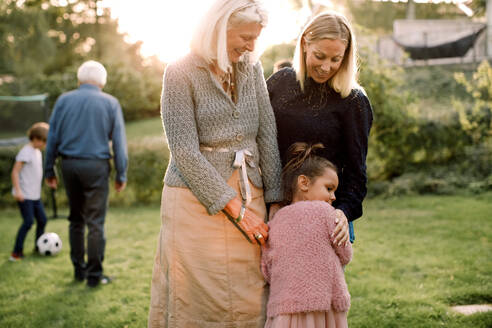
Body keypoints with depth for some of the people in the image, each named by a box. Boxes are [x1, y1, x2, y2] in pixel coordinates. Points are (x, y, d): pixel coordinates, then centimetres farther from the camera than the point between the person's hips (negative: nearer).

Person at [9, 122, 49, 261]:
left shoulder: (38, 152, 13)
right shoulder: (26, 152, -14)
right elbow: (15, 171, -19)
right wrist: (17, 190, -26)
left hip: (35, 195, 9)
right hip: (24, 195, -9)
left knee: (42, 220, 9)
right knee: (28, 221, -14)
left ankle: (38, 246, 26)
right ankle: (16, 252, -8)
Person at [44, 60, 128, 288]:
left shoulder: (63, 100, 8)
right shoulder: (110, 103, 2)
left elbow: (52, 138, 7)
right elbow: (119, 142, 1)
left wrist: (49, 170, 13)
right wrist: (121, 175, 5)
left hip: (69, 165, 3)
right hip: (96, 166, -3)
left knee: (76, 219, 15)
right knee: (95, 222, 1)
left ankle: (79, 270, 21)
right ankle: (94, 275, 4)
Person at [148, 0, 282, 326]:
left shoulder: (252, 68, 8)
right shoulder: (181, 73, -8)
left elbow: (267, 134, 7)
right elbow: (185, 151, -13)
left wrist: (276, 199, -1)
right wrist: (236, 209, -14)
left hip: (248, 195, 5)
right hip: (197, 199, -4)